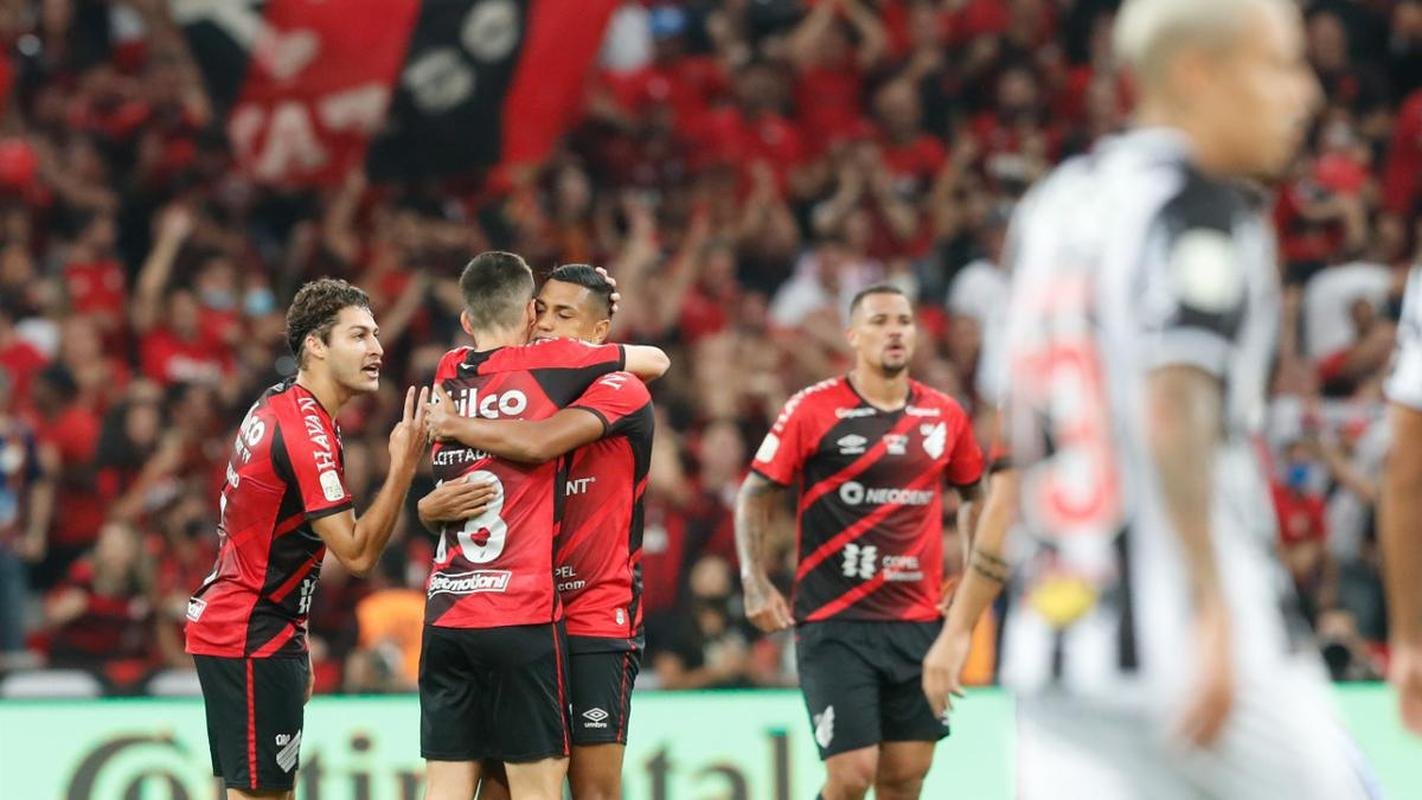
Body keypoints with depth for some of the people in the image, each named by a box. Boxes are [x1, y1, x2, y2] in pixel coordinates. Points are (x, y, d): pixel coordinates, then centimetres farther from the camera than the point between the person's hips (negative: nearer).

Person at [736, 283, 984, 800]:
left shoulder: (944, 416, 7)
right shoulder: (814, 410, -5)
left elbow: (974, 494, 24)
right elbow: (756, 496, 1)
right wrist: (755, 583, -10)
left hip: (918, 621, 4)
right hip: (835, 622, -4)